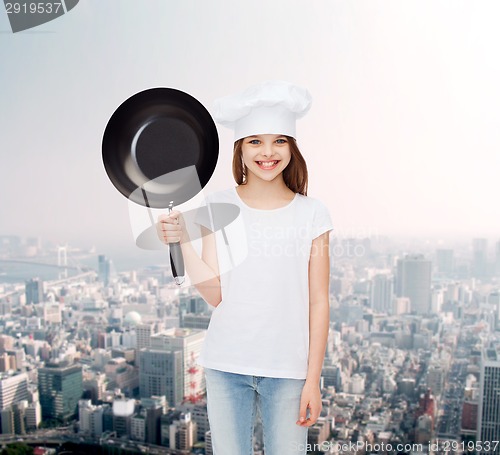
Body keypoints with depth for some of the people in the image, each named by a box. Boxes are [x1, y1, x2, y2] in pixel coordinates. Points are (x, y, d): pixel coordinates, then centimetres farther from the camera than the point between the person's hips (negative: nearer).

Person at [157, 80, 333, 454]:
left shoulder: (311, 213, -2)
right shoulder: (218, 207, -1)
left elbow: (319, 302, -1)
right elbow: (215, 294, -4)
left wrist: (313, 378, -3)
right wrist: (183, 240, -15)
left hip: (287, 369, 0)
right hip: (226, 366, 1)